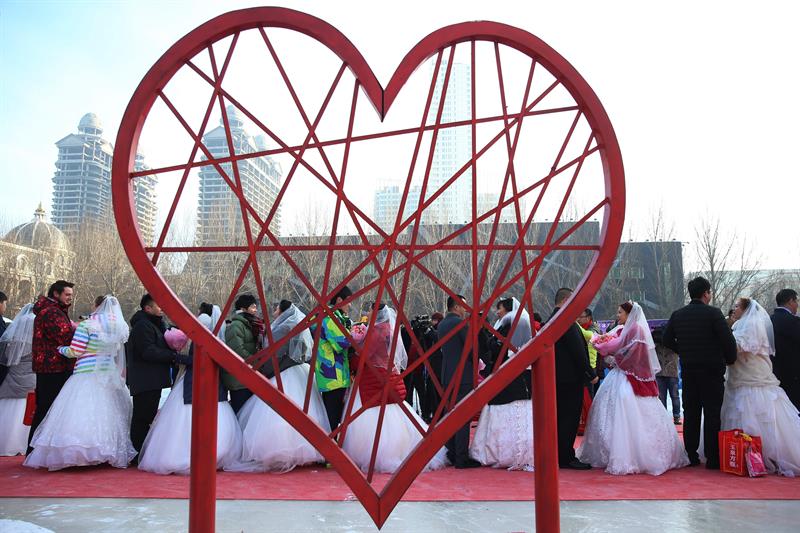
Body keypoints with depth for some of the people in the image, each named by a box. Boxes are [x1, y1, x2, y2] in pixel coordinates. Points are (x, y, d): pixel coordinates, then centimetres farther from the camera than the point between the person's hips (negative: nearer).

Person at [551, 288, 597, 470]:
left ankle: (561, 455, 21)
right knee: (570, 417, -3)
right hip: (571, 376, -10)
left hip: (558, 376, 10)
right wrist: (590, 374, -12)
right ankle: (567, 458, 2)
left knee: (562, 417, 14)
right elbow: (577, 350, -19)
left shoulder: (551, 319, 13)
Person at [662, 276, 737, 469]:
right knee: (712, 414, 1)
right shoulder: (713, 313, -11)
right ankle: (713, 459, 4)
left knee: (690, 413, 10)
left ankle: (691, 456, 15)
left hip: (688, 371, 4)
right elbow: (728, 340, -14)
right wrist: (730, 360, 3)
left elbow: (667, 340, 7)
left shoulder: (677, 315, 3)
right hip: (712, 370, -4)